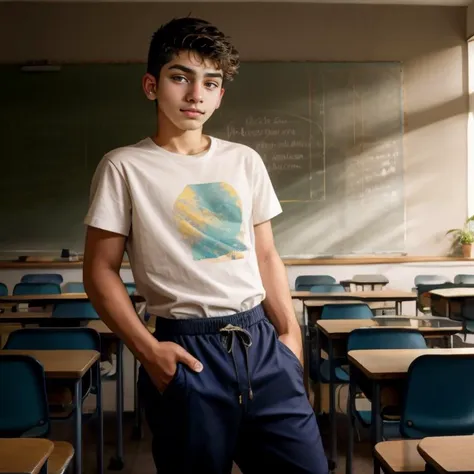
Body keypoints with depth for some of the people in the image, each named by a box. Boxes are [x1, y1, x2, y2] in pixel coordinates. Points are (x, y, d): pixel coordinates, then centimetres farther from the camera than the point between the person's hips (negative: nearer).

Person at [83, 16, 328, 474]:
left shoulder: (245, 161, 10)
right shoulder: (124, 167, -2)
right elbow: (100, 270, -2)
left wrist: (290, 331, 7)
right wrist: (147, 349, -10)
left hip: (261, 341, 4)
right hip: (188, 351, -3)